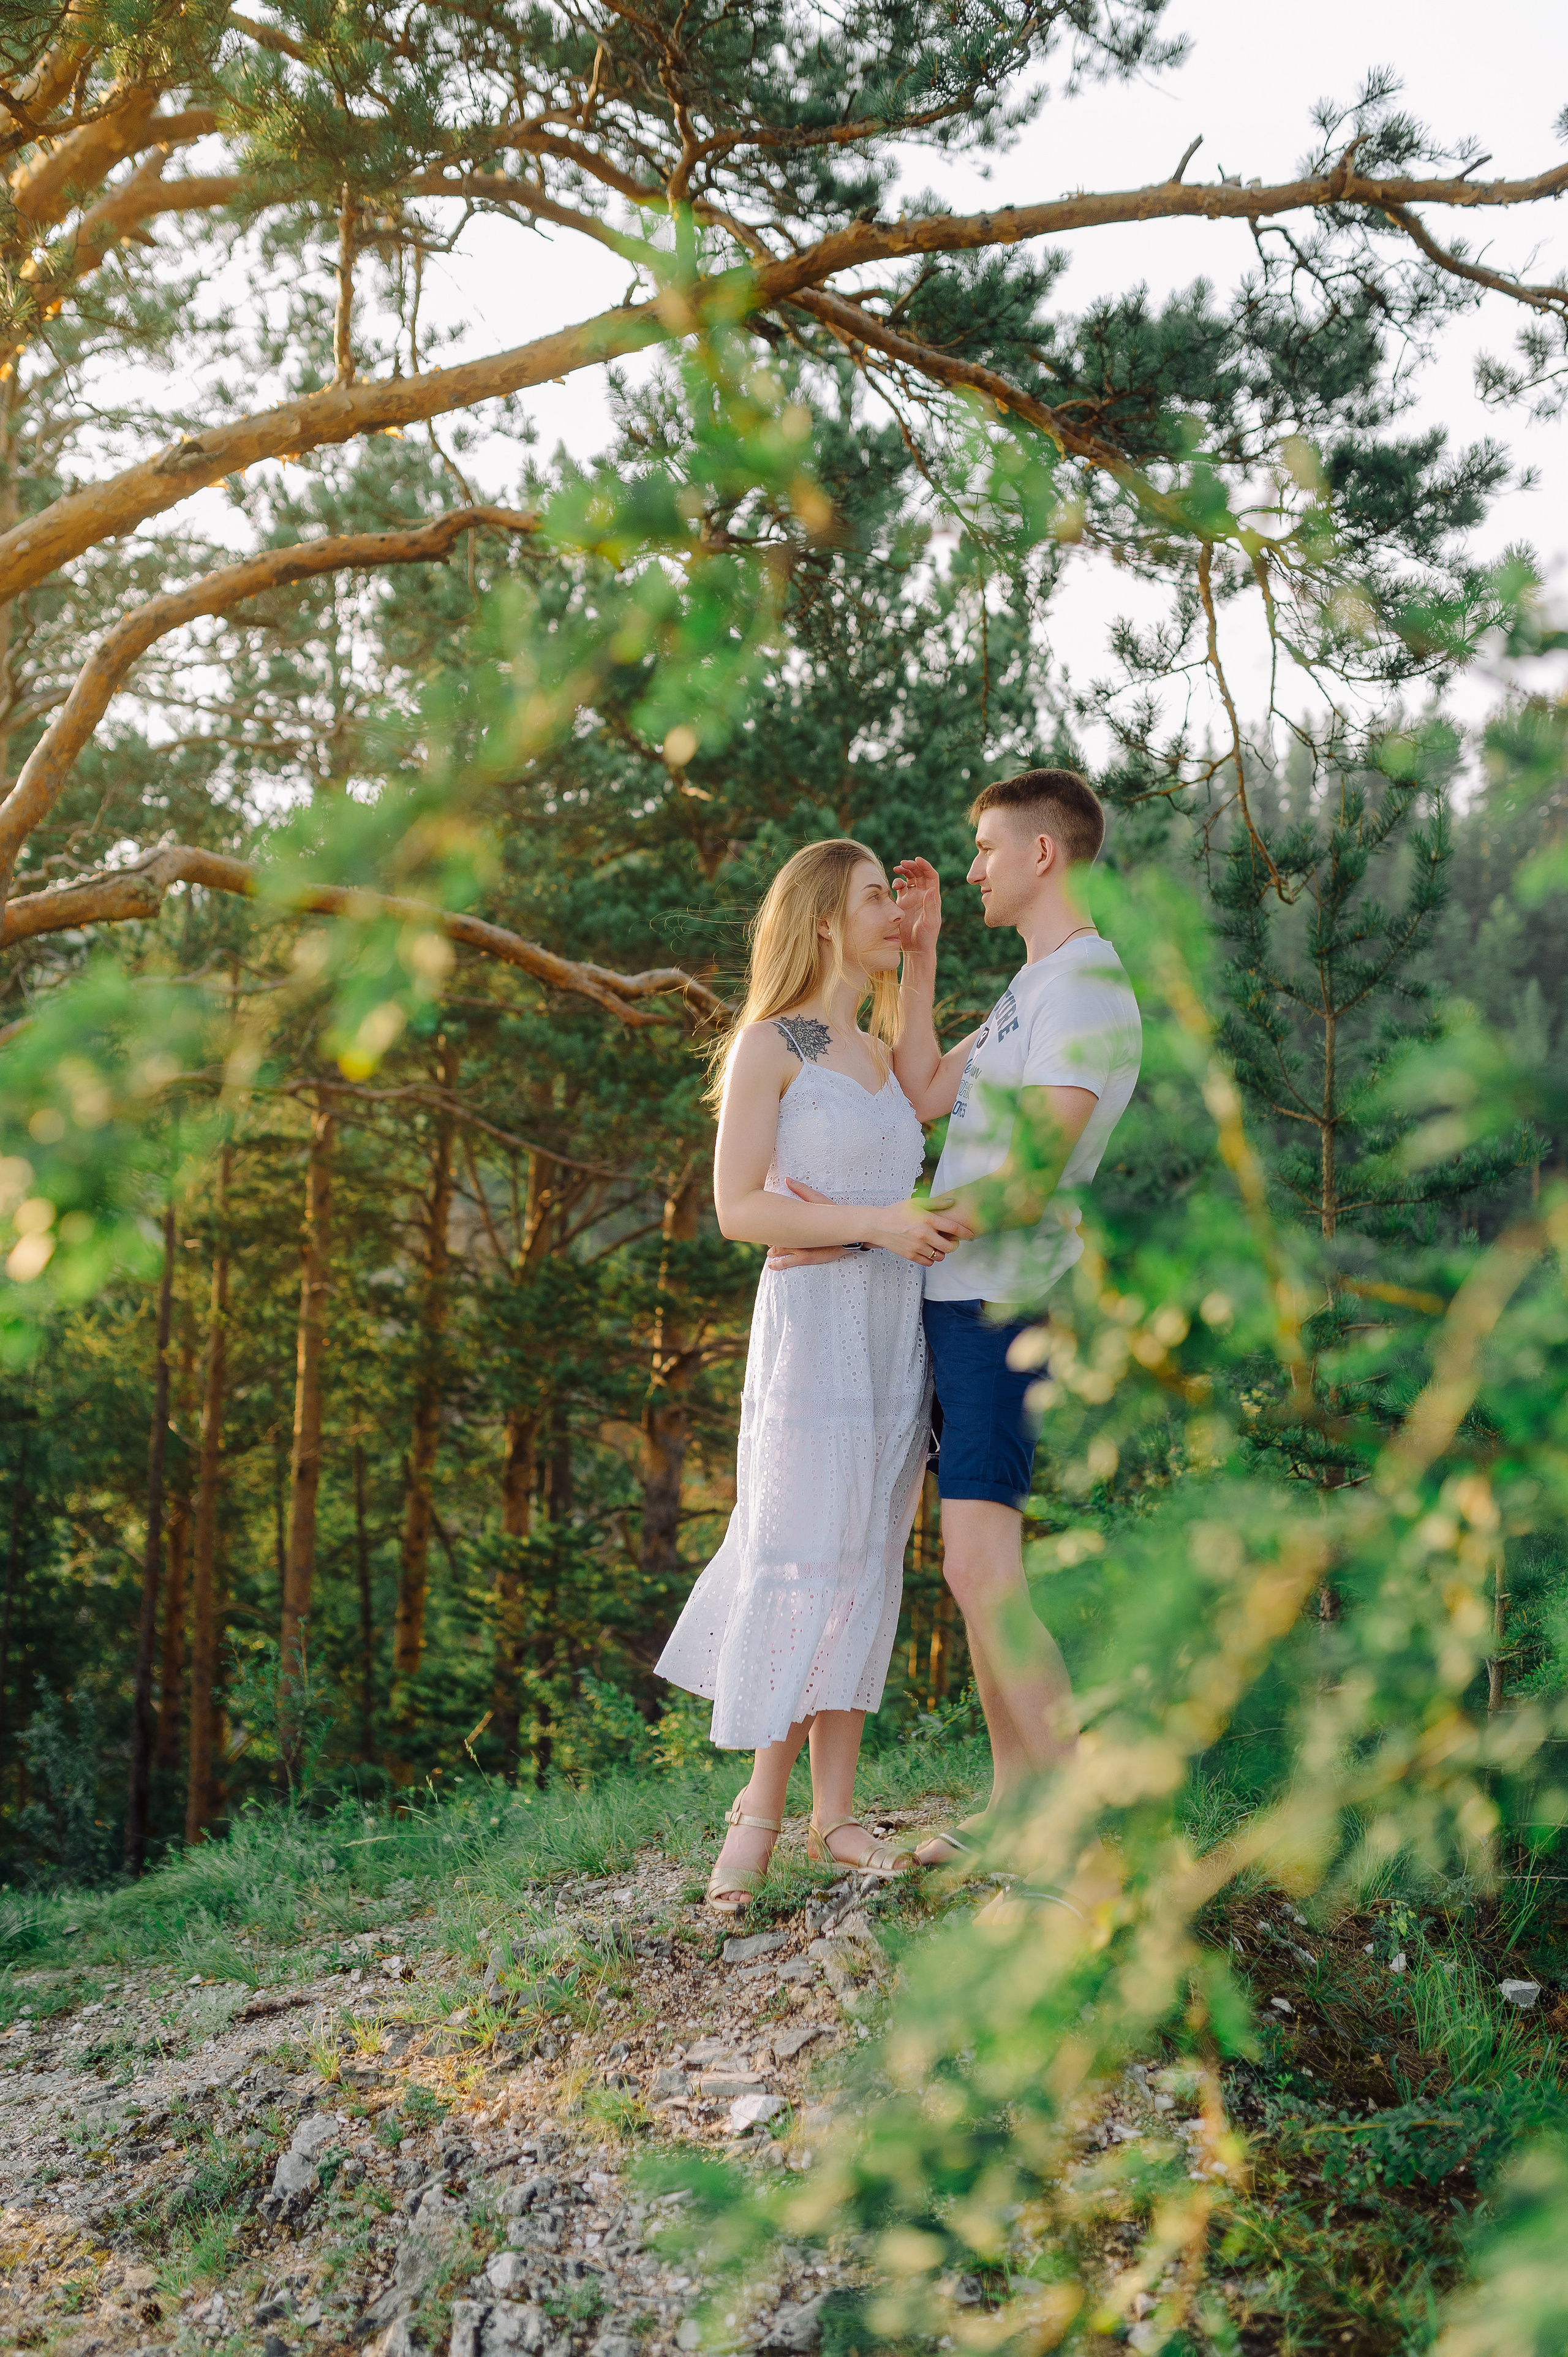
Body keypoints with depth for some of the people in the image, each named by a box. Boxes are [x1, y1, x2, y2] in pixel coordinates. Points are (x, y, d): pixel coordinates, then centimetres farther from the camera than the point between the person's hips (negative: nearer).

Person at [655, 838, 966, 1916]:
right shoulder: (769, 1045, -3)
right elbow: (738, 1209, -11)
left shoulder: (883, 1055, 18)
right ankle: (761, 1805, 3)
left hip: (900, 1325, 7)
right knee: (803, 1561, -8)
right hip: (814, 1316, -7)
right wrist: (875, 1223, -18)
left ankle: (835, 1810, 9)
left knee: (869, 1562, 5)